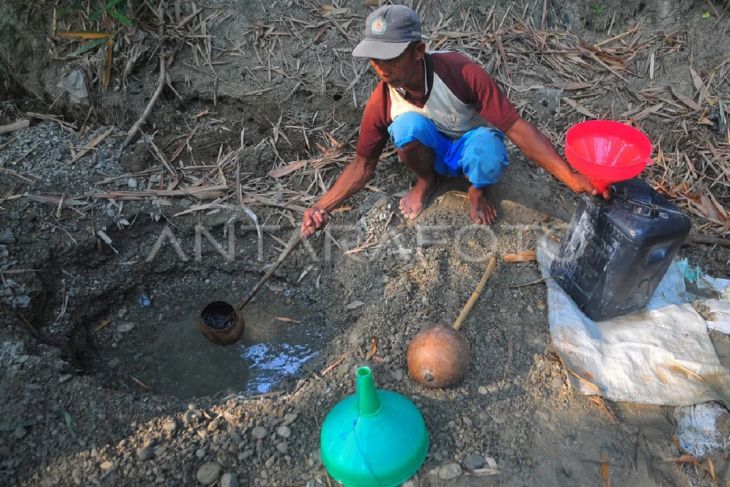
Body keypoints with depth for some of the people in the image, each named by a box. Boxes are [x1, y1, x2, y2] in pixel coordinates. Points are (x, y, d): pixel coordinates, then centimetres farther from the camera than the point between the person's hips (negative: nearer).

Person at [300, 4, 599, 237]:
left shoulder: (460, 72, -32)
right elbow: (363, 165, -10)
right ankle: (426, 181, -1)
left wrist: (571, 178, -40)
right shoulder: (380, 103, -23)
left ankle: (477, 190, -3)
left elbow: (516, 128, -33)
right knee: (407, 125, -33)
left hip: (471, 145, -2)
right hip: (432, 151, 2)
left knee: (487, 152, -40)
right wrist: (323, 206, -24)